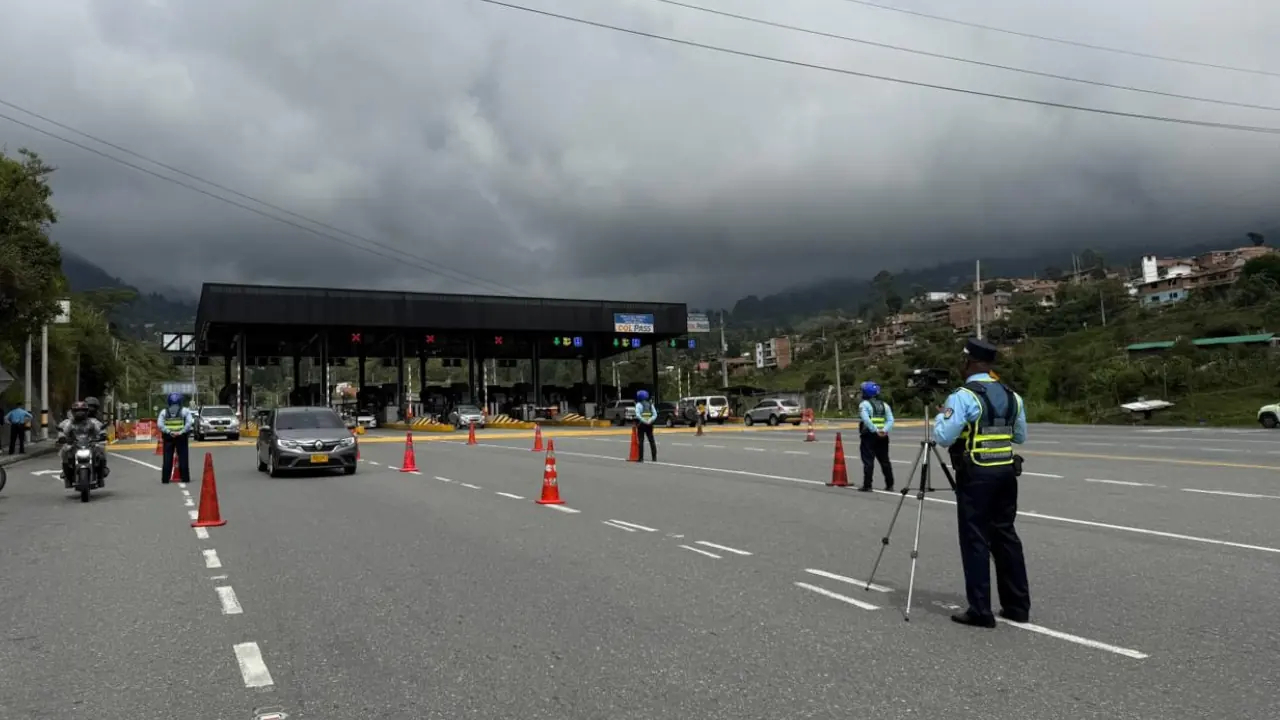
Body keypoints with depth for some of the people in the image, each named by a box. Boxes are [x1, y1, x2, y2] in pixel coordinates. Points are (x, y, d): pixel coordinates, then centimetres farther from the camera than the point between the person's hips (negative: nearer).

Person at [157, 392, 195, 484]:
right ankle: (185, 478, 2)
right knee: (183, 458, 2)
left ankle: (165, 478, 3)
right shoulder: (185, 411, 3)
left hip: (168, 437, 1)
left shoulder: (164, 412, 7)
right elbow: (189, 423, -10)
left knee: (167, 459, 3)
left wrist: (169, 432, -12)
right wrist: (182, 432, -14)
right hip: (182, 437, -1)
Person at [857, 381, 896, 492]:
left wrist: (875, 430, -20)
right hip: (883, 436, 5)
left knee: (868, 461, -5)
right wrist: (884, 430, -9)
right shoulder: (884, 405, 16)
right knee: (885, 461, 13)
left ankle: (867, 486, -8)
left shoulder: (864, 404, -1)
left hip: (869, 436, -5)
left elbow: (866, 419, -18)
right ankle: (889, 485, 16)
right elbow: (890, 420, 2)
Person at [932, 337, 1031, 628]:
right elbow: (1021, 437, 19)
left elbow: (943, 437, -16)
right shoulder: (1011, 396, 10)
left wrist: (940, 416, 1)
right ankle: (1017, 605, 19)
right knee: (1005, 535, 14)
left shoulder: (963, 396, -13)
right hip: (1006, 472, 7)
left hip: (976, 475, -7)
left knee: (975, 540, -1)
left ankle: (980, 611, 0)